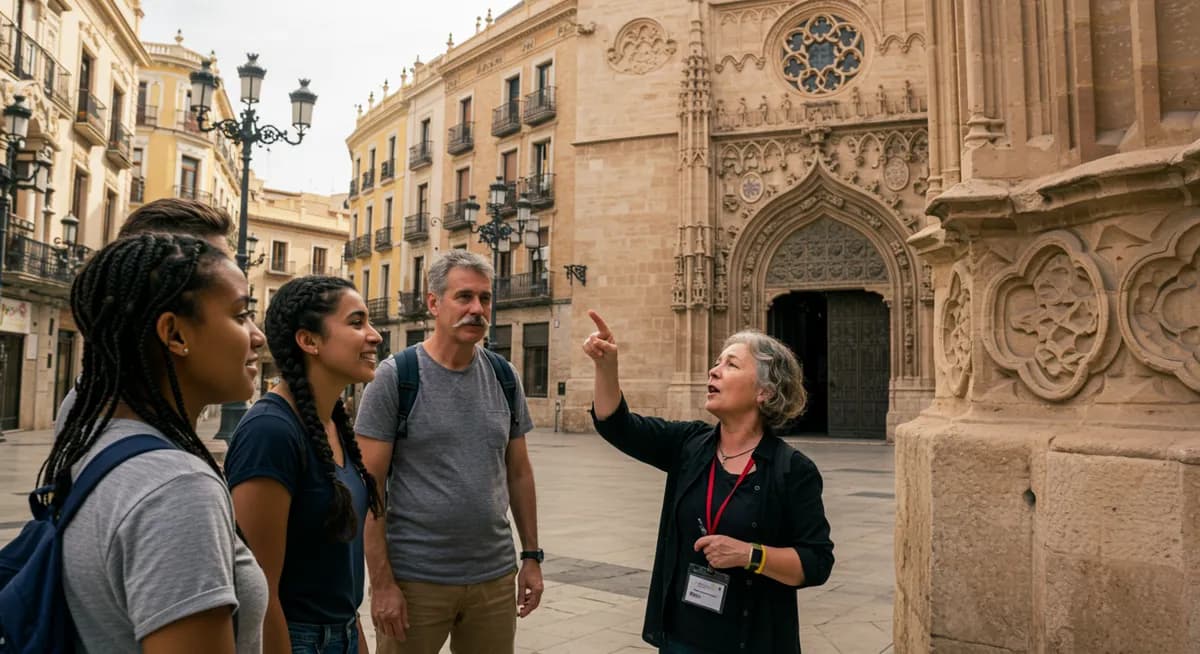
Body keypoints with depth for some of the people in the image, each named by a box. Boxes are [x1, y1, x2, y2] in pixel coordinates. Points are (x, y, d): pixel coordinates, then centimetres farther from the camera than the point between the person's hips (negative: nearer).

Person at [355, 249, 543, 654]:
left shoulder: (504, 377, 3)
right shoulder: (394, 377, -9)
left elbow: (518, 472, 9)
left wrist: (532, 556, 8)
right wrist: (381, 582, -14)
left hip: (495, 576, 4)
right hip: (415, 576, -4)